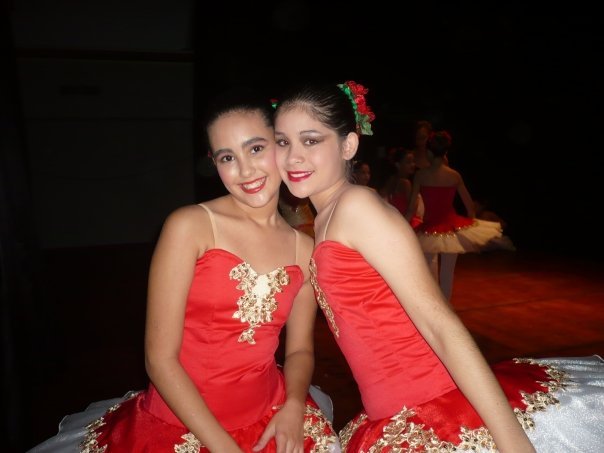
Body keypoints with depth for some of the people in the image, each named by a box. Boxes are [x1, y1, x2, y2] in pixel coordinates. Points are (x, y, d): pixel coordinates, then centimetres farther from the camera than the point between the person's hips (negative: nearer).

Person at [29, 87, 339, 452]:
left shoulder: (305, 249, 0)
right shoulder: (189, 226, -12)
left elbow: (300, 349, 9)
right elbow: (160, 358, -12)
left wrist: (294, 407, -10)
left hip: (268, 424, 3)